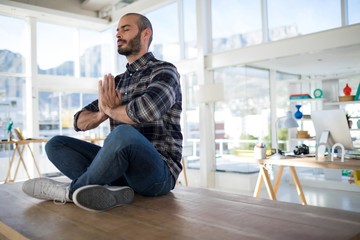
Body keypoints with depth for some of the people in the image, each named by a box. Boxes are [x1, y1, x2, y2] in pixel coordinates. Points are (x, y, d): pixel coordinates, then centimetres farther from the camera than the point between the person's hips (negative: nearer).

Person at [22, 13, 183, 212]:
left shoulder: (164, 71, -5)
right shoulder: (117, 82, 17)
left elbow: (146, 110, -28)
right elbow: (79, 122, 15)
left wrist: (111, 110, -7)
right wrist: (102, 114, -9)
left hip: (159, 172, -7)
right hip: (123, 167, 7)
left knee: (124, 133, -37)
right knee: (56, 144, 0)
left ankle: (71, 190, -12)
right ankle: (110, 190, -25)